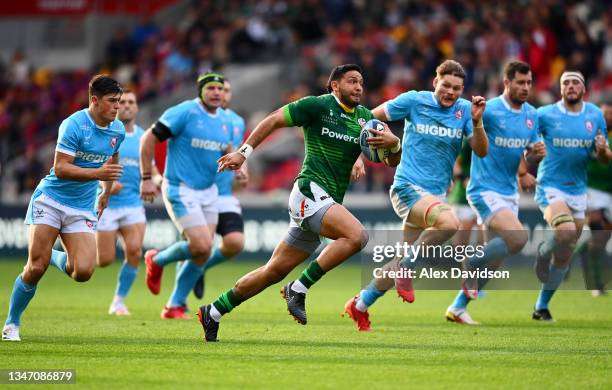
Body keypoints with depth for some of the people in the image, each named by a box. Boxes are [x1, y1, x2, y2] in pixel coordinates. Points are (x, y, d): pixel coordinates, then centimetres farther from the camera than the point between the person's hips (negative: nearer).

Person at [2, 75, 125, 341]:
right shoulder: (73, 125, -16)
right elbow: (60, 169, -22)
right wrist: (98, 173, -31)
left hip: (82, 209, 5)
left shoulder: (117, 130, 4)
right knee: (36, 268, -11)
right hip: (50, 200, -5)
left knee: (83, 271, -15)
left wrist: (106, 194, 30)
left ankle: (57, 258, 20)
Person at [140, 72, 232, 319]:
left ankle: (175, 306, 15)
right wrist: (146, 178, -13)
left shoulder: (224, 120, 7)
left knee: (202, 253, 2)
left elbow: (226, 149, 22)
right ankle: (157, 261, 12)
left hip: (208, 192, 7)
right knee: (201, 246, -17)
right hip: (180, 191, -7)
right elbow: (149, 138, -11)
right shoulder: (184, 113, -14)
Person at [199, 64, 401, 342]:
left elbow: (392, 161, 13)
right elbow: (274, 120, 2)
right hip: (310, 190, -7)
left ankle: (213, 312, 19)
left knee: (275, 271, 9)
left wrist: (393, 143, -9)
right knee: (356, 235, -29)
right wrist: (244, 151, -2)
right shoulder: (318, 105, -4)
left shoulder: (365, 118, 12)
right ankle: (298, 289, -20)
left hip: (328, 202, 7)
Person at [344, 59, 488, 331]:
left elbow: (481, 151, -3)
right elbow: (371, 118, 3)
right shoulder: (414, 101, -6)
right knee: (449, 222, -33)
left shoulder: (464, 109, 4)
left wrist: (477, 122, -19)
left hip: (436, 194, 6)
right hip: (408, 187, -6)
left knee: (405, 261, 9)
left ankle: (359, 305, 26)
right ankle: (408, 266, -13)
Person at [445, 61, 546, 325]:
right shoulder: (489, 111, -15)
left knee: (494, 258, 9)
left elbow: (529, 158, 13)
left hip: (509, 192, 7)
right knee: (518, 237, -25)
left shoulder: (532, 114, 7)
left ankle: (457, 308, 22)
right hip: (486, 190, -7)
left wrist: (537, 154, -9)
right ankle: (472, 264, -1)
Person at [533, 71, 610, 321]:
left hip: (578, 190, 4)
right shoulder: (544, 115, -6)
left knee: (565, 255, 8)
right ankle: (543, 252, 3)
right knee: (566, 233, -31)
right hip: (551, 187, -4)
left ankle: (542, 306, 22)